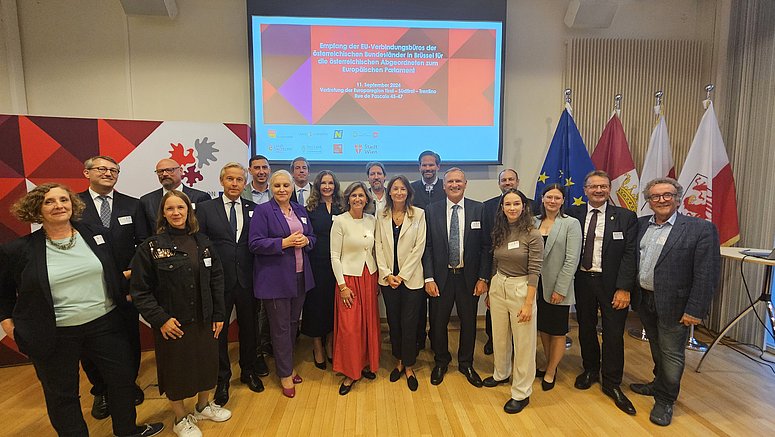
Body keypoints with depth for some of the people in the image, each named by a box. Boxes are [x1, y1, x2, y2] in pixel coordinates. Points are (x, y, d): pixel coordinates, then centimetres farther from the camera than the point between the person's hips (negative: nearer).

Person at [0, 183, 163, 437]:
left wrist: (127, 294, 8)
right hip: (54, 335, -2)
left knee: (123, 379, 15)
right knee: (62, 395, 17)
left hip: (106, 324, 2)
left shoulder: (98, 235, -3)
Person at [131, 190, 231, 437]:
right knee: (176, 369, 13)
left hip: (204, 320, 3)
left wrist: (218, 314, 1)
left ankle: (203, 406, 43)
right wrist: (160, 319, -14)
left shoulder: (202, 242, 0)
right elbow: (139, 290, -8)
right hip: (172, 323, -3)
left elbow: (216, 279, 3)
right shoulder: (151, 247, -10)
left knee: (206, 364, 17)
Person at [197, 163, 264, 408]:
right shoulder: (206, 208, -1)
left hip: (247, 279, 2)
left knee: (248, 327, 15)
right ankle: (222, 379, 31)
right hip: (218, 280, -1)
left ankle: (249, 371, 36)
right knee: (218, 330, 11)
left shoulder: (253, 209, 3)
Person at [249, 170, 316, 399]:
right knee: (281, 327, 5)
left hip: (299, 276, 6)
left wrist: (305, 240, -9)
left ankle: (287, 365, 36)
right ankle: (285, 374, 22)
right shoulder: (262, 211, -7)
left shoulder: (300, 210, 11)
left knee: (293, 323, 16)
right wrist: (285, 242, -21)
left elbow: (312, 238, 14)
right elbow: (255, 244, -14)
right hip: (275, 279, -6)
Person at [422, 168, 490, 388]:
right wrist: (429, 278, -7)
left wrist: (483, 278, -6)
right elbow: (427, 246, -3)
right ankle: (441, 362, 38)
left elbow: (486, 246, -2)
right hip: (441, 276, 0)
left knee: (468, 322, 15)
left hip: (469, 277, 1)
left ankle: (466, 364, 38)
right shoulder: (431, 210, -3)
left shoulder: (479, 210, -3)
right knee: (438, 322, 12)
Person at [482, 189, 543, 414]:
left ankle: (521, 393, 22)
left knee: (523, 342, 6)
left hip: (521, 289, -5)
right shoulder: (498, 232, 4)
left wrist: (528, 303, -16)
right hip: (497, 287, 5)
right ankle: (502, 374, 42)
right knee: (499, 337, 18)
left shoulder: (532, 235, -12)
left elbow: (534, 271, -14)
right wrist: (490, 292, 15)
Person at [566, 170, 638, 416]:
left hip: (612, 284, -1)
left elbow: (630, 255, -7)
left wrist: (624, 288, -13)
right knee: (585, 328, 15)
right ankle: (590, 370, 36)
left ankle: (612, 383, 25)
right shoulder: (573, 214, 1)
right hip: (582, 281, 2)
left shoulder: (626, 217, -3)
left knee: (614, 334, 6)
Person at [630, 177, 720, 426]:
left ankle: (665, 401, 27)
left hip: (674, 304, -4)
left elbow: (707, 274, -13)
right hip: (645, 301, 4)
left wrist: (695, 310, -15)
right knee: (656, 348, 21)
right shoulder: (640, 225, 4)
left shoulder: (701, 230, -11)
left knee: (671, 354, 10)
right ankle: (659, 385, 42)